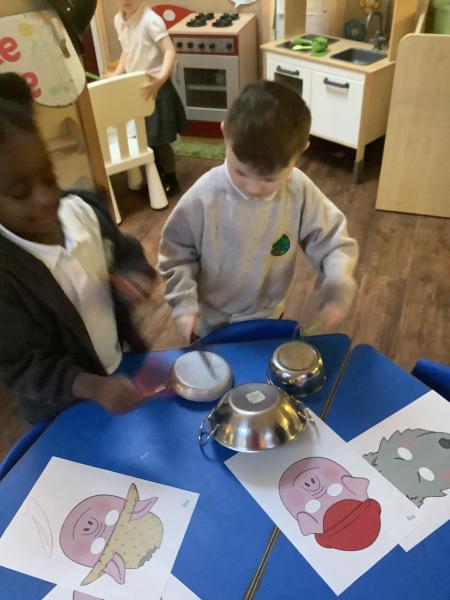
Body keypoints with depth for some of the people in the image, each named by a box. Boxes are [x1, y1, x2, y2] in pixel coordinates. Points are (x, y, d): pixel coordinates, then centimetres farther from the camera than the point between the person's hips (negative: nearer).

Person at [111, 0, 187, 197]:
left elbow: (170, 51, -26)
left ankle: (171, 181, 17)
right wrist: (115, 76, 7)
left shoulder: (151, 20, -19)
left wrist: (161, 79, -42)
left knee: (158, 139, -1)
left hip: (154, 86, -7)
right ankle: (158, 177, 33)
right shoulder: (118, 20, 4)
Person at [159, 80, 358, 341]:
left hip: (268, 319, 2)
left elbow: (332, 241, -12)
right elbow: (176, 253, -13)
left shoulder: (301, 193, -22)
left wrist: (339, 286, -29)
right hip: (211, 324, -2)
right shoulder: (203, 197, -27)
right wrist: (184, 304, -24)